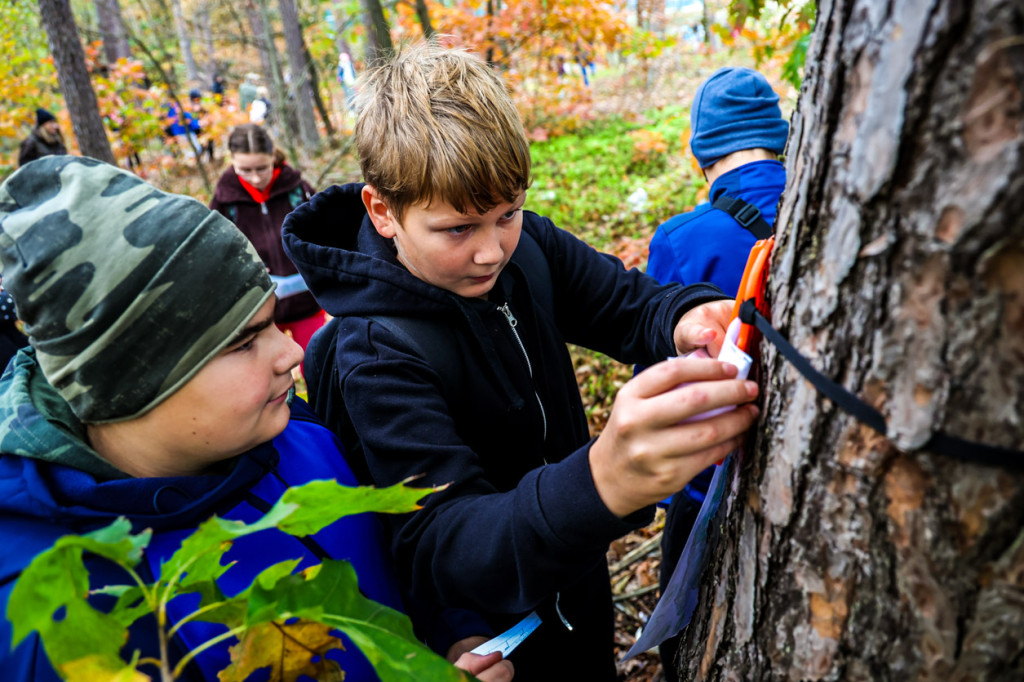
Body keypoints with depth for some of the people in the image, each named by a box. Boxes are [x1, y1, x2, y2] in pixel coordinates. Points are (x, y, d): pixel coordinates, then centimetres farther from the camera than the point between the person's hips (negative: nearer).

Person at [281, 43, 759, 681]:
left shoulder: (526, 244, -15)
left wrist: (691, 320, -36)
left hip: (574, 565, 6)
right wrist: (601, 484, -60)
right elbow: (441, 547, -40)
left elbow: (632, 304, -10)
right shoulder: (379, 356, -33)